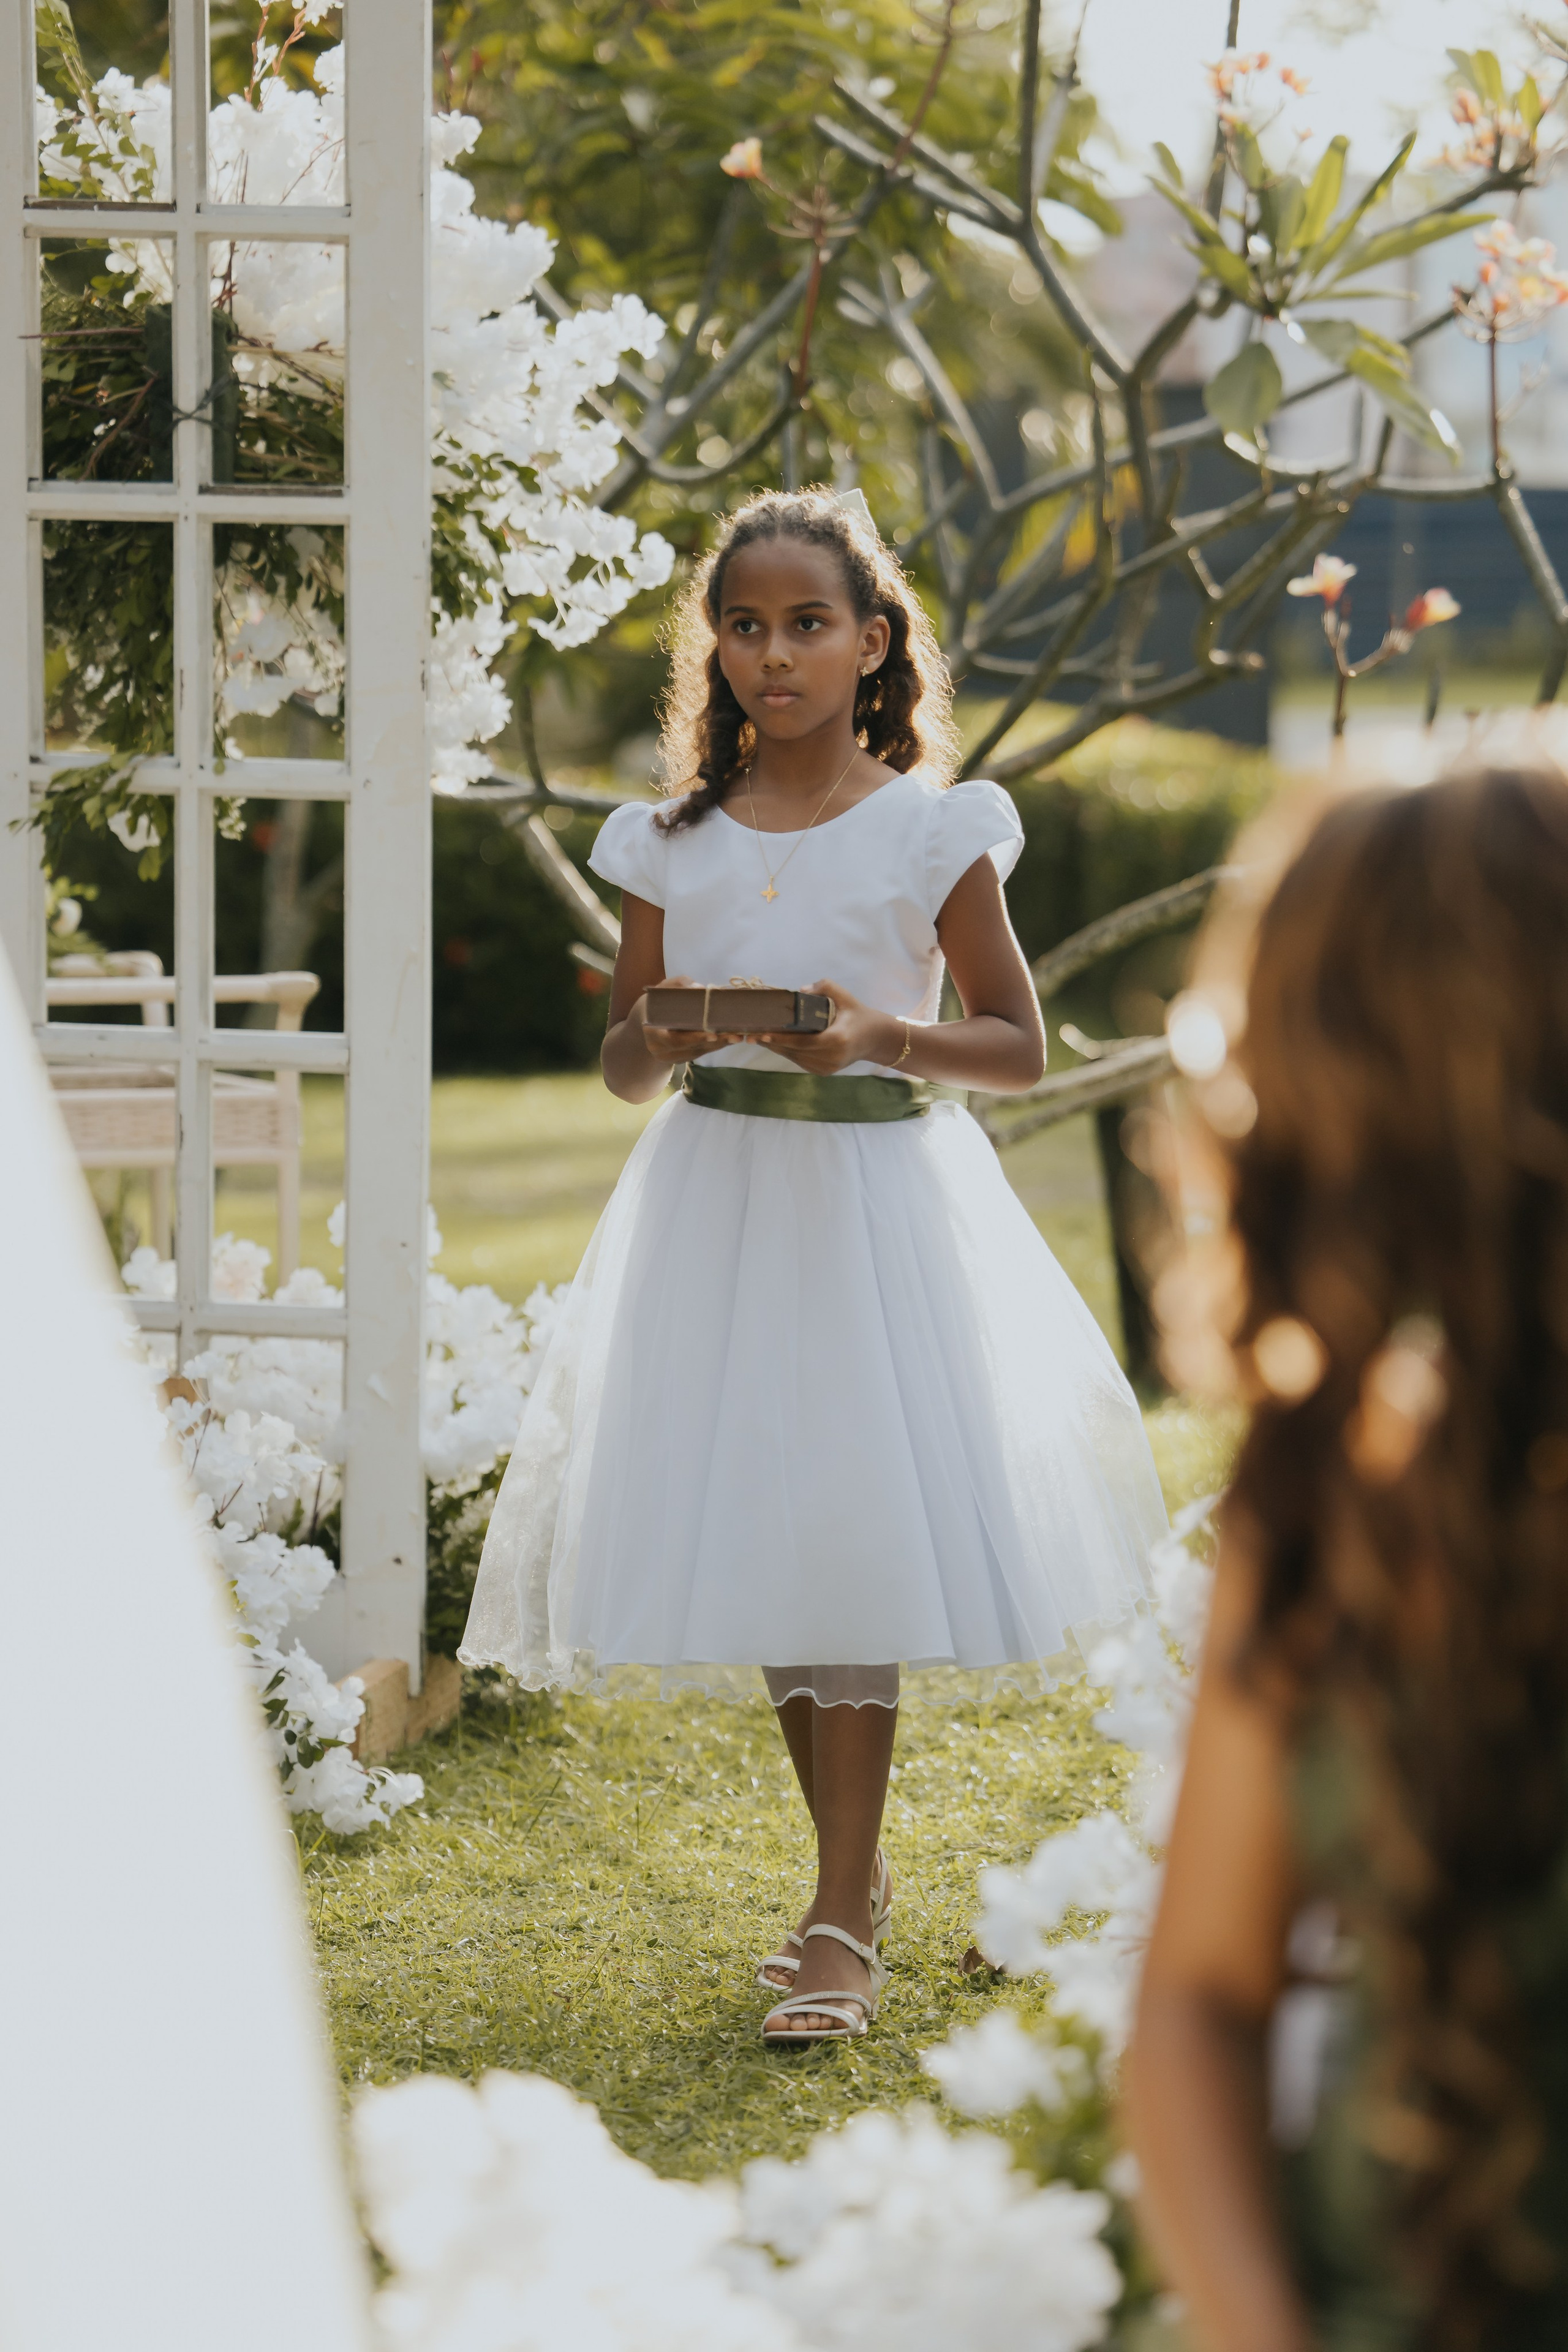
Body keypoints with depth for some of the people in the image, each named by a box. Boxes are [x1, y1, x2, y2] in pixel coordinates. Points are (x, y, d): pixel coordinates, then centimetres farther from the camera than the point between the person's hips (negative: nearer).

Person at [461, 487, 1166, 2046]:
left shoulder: (930, 831, -3)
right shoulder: (675, 839, 6)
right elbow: (618, 1062, 11)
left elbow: (1018, 1046, -2)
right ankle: (855, 1872, 23)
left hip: (876, 1199, -4)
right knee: (754, 1543, 7)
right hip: (715, 1198, 4)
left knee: (854, 1543, -8)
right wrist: (660, 1040, -12)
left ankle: (838, 1923, -3)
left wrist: (887, 1038, -19)